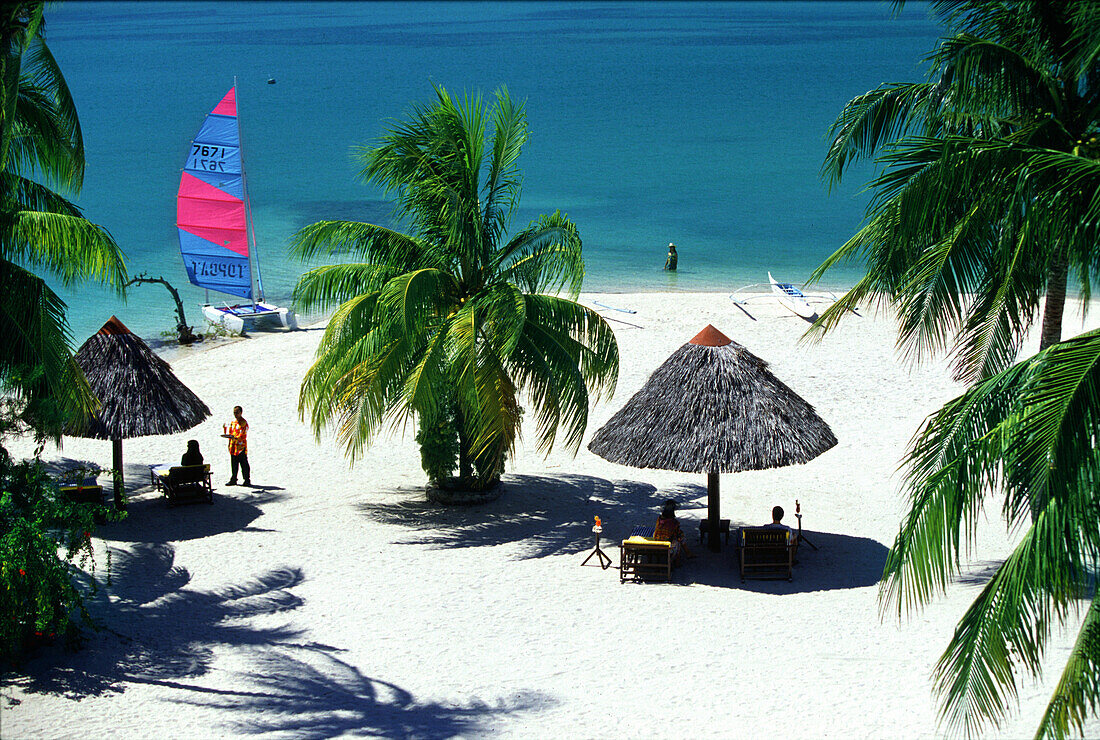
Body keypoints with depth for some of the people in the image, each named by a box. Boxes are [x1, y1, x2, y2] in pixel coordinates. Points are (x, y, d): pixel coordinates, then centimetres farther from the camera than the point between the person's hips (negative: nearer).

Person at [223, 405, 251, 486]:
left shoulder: (244, 423, -9)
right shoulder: (233, 422, 15)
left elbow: (242, 435, -19)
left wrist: (234, 437, -32)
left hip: (241, 447, -8)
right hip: (233, 447, 8)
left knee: (244, 465, -4)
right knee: (233, 465, 12)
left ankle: (247, 480, 1)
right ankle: (233, 480, 20)